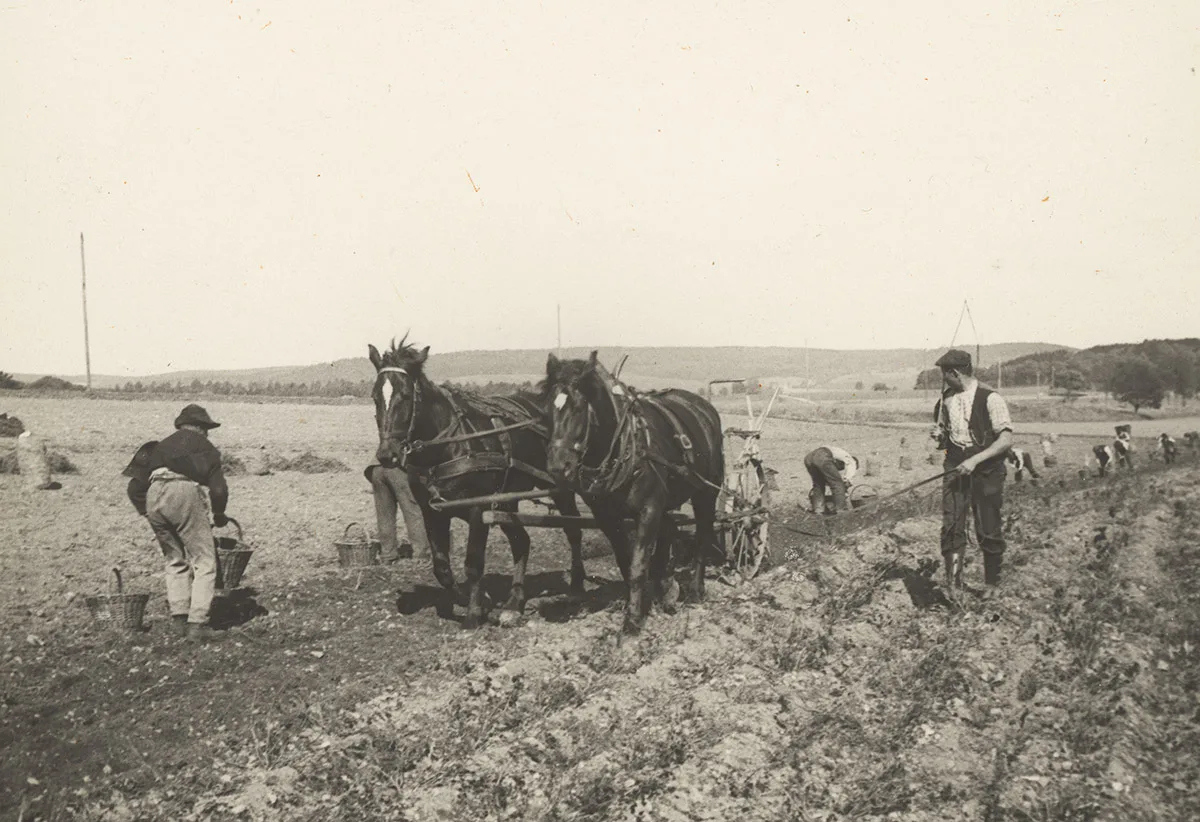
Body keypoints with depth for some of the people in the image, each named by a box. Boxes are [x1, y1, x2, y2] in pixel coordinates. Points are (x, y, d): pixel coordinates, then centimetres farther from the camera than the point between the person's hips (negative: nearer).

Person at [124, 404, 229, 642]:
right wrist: (219, 514, 25)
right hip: (184, 492, -5)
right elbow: (218, 489, 7)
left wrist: (148, 513, 31)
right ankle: (197, 624, -6)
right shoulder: (205, 447, 18)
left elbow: (134, 487, 22)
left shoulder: (161, 446, 30)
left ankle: (179, 618, 15)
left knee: (175, 561, 20)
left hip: (154, 497, 5)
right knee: (204, 562, 2)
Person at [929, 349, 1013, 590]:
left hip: (986, 471, -5)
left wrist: (975, 460, -22)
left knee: (988, 531, 2)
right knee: (951, 527, -5)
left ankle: (992, 585, 20)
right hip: (955, 469, 5)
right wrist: (939, 435, 0)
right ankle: (952, 584, -1)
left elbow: (1006, 440, -14)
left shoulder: (990, 399, -11)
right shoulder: (947, 398, 9)